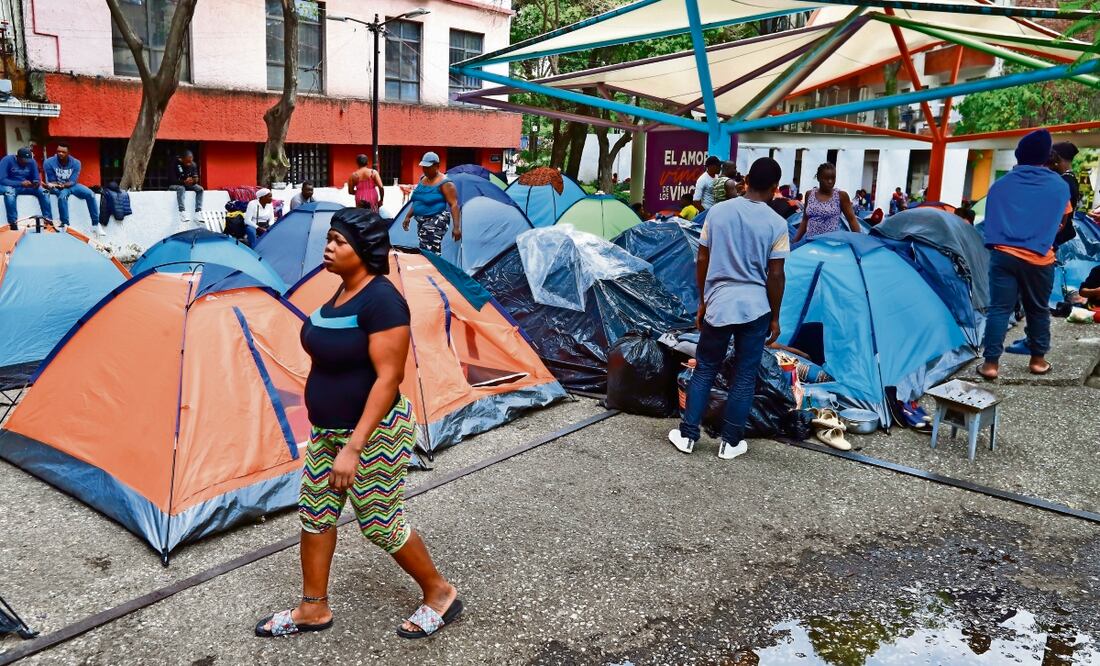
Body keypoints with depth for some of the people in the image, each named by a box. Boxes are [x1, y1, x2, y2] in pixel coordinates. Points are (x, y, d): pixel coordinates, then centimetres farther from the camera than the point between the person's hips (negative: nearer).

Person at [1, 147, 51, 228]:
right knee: (9, 192, -38)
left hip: (26, 186, 4)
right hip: (11, 186, -4)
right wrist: (21, 183, -32)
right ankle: (13, 223, -37)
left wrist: (36, 183, -25)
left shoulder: (32, 162, -3)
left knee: (42, 192, -22)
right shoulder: (7, 160, -16)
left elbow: (36, 179, 1)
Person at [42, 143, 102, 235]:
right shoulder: (49, 163, -13)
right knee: (62, 196, -37)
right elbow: (52, 181, -7)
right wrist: (51, 186, -30)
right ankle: (65, 225, -33)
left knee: (90, 194, -21)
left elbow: (72, 182, -13)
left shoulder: (75, 163, -9)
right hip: (58, 187, -3)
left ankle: (96, 225, -18)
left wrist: (63, 185, -32)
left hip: (71, 185, 3)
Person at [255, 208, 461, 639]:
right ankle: (312, 610, 33)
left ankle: (440, 595, 26)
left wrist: (354, 446, -27)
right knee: (314, 513, 15)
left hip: (373, 433, -9)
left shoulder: (381, 300, -24)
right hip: (328, 430, 9)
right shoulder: (345, 291, 5)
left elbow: (388, 377, -26)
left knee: (380, 523, 4)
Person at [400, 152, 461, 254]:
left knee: (429, 252, -19)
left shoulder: (444, 183, -12)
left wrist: (456, 227, -23)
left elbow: (454, 205, -16)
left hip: (436, 221, -9)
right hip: (421, 221, 9)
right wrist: (408, 216, 21)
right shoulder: (422, 179, 13)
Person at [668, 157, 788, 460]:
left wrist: (702, 301, 14)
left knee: (704, 369, 14)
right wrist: (775, 317, 5)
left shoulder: (717, 211, -1)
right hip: (754, 308, -2)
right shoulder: (776, 224, -8)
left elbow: (702, 261, 3)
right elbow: (775, 275, -6)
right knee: (744, 376, 9)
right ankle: (730, 442, 16)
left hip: (718, 305, 2)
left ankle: (687, 435, 17)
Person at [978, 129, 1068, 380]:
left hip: (1003, 255, 0)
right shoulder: (1060, 186, 9)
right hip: (1039, 260, 0)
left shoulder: (1001, 184, 9)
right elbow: (1060, 223, 20)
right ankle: (1038, 360, 27)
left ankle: (991, 363, -2)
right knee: (1038, 310, 15)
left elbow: (990, 220, 17)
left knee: (999, 308, 1)